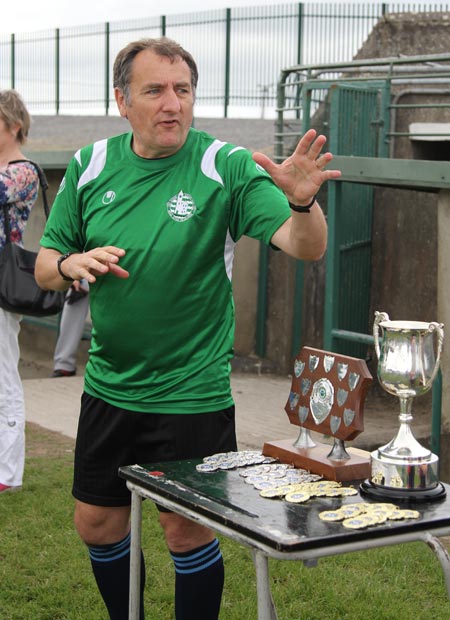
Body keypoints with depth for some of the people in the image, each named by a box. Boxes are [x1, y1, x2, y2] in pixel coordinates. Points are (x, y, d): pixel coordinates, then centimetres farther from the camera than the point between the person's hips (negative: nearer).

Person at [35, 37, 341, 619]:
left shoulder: (227, 167, -11)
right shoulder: (89, 166, 0)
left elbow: (306, 246, -19)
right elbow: (44, 267, 6)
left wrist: (302, 201, -40)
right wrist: (71, 263, -17)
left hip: (192, 393, -4)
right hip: (107, 389, 5)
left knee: (187, 531, 5)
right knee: (97, 524, 15)